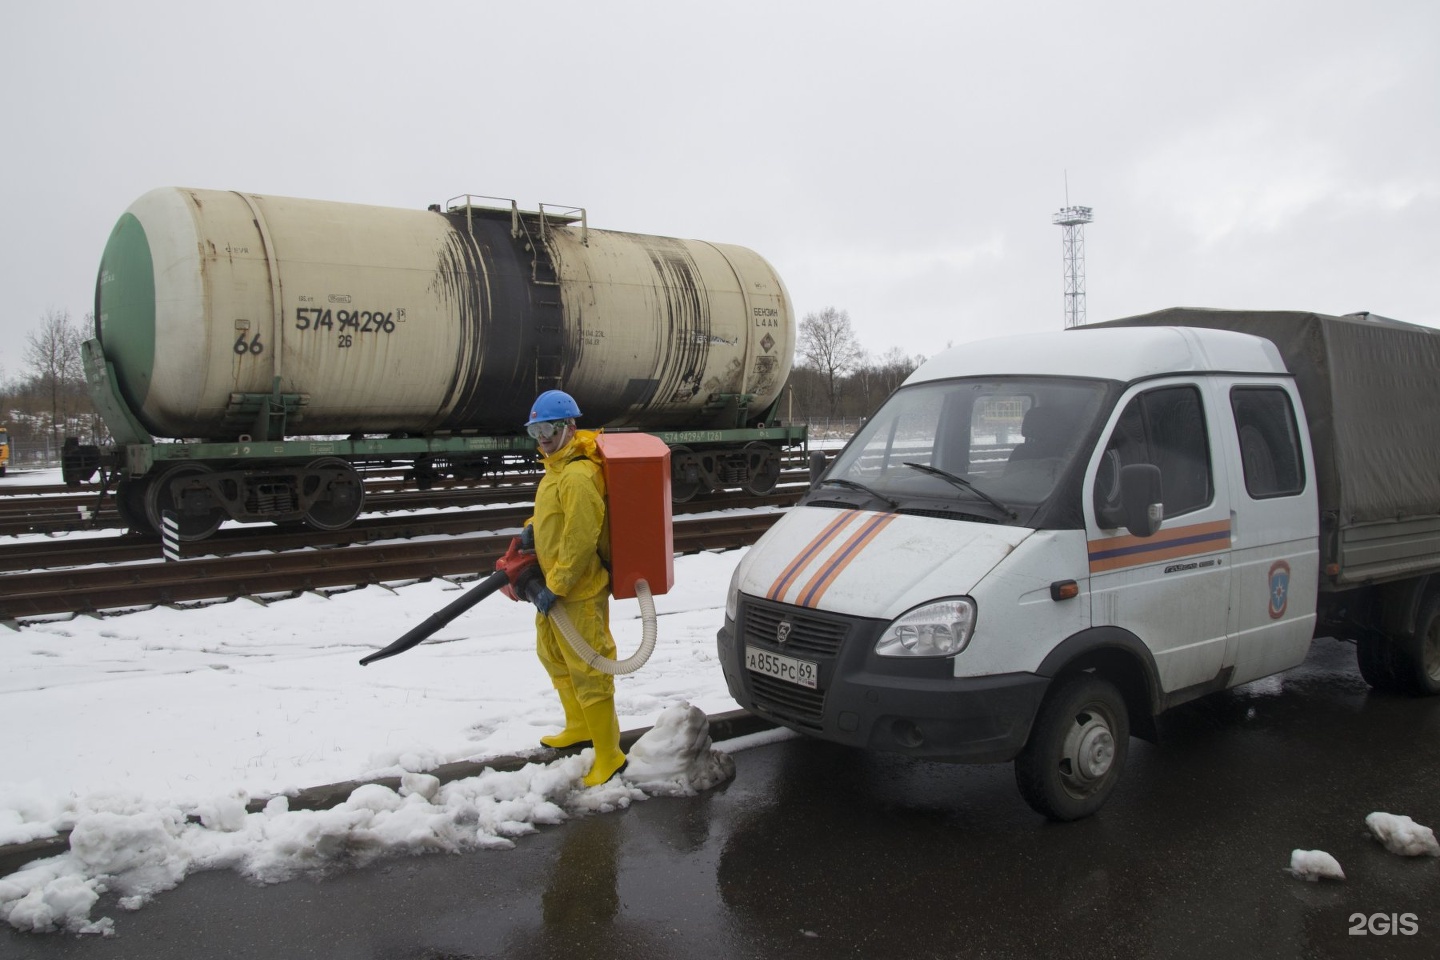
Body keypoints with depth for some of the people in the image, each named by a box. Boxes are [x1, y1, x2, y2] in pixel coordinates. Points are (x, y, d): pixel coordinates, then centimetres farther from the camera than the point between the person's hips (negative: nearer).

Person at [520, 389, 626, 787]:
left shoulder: (578, 475, -23)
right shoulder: (557, 466, 11)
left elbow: (580, 540, -26)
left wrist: (555, 587, -22)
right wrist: (533, 528, 5)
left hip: (578, 591, -11)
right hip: (554, 584, 11)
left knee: (587, 671, -4)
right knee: (554, 657, 25)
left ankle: (608, 755, 7)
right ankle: (579, 728, 43)